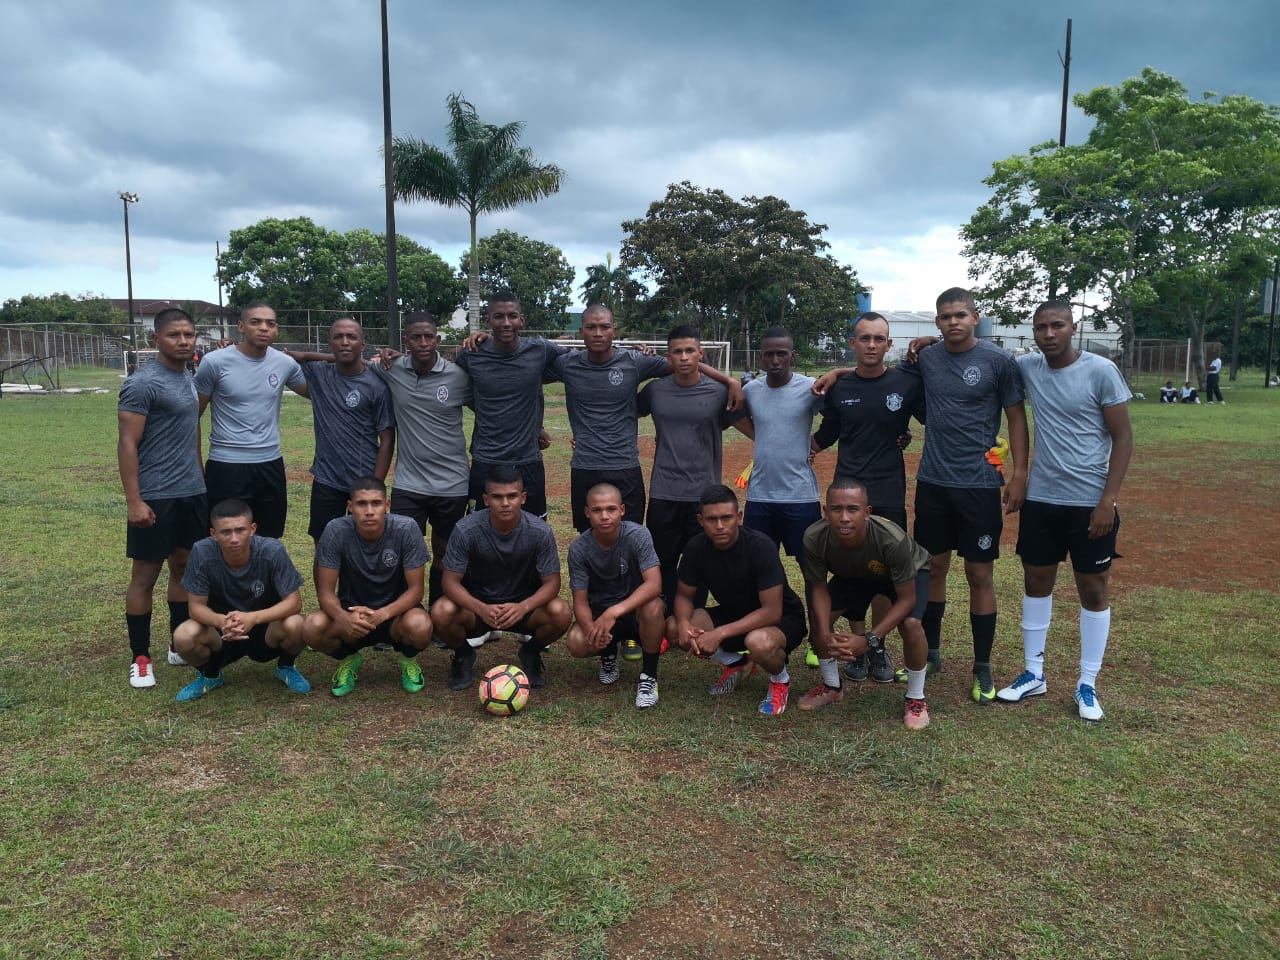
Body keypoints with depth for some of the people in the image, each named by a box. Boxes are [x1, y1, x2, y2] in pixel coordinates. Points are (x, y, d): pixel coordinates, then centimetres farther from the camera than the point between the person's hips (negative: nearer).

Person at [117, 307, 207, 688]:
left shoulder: (190, 379, 10)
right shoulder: (142, 384, -13)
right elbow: (127, 445, -15)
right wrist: (134, 500, -19)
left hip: (193, 493, 7)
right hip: (156, 497, -7)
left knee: (184, 568, 14)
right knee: (145, 575, 3)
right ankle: (139, 658, 13)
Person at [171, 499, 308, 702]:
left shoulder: (272, 551, -23)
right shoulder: (202, 553, -20)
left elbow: (294, 601, -21)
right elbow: (196, 606, -14)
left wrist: (253, 618, -38)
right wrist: (220, 621, -37)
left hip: (265, 629, -1)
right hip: (221, 634, 1)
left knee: (294, 625, -32)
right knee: (183, 636, -28)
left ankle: (286, 667, 6)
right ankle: (210, 675, 8)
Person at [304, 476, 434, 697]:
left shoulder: (406, 529, -21)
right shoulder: (336, 531, -19)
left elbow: (415, 589, -17)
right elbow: (325, 591, -15)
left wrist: (382, 614, -36)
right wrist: (344, 618, -37)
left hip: (395, 610, -1)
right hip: (351, 610, 1)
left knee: (420, 626, -35)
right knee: (314, 628, -30)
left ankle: (409, 660, 4)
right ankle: (348, 659, 6)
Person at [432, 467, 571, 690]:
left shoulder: (540, 531, -19)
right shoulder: (466, 530, -21)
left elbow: (551, 582, -14)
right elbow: (451, 581, -17)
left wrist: (523, 608, -34)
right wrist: (481, 609, -36)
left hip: (523, 605, 0)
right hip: (477, 603, 0)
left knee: (560, 613, -29)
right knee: (441, 613, -31)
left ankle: (531, 653, 6)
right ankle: (463, 655, 5)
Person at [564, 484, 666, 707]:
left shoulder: (638, 535, -21)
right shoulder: (579, 548, -14)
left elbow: (654, 584, -32)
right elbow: (580, 601, -12)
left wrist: (614, 612, -44)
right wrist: (591, 628, -35)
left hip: (636, 606, -1)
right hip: (599, 611, 2)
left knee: (653, 607, -37)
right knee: (576, 642, -29)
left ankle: (649, 675, -12)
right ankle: (608, 654, 9)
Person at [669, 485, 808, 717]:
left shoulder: (760, 546, -28)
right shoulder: (697, 547, -13)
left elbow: (772, 611, -30)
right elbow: (684, 596, -2)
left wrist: (721, 633, -35)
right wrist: (684, 623, -25)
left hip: (782, 618, -5)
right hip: (733, 613, 6)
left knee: (759, 642, -40)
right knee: (673, 628, -16)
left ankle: (780, 679, -2)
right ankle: (736, 663, 9)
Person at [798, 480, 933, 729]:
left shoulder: (892, 539, -43)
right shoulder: (814, 538, -35)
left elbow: (907, 599, -31)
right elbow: (819, 587, -19)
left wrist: (870, 640, -39)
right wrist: (825, 635, -34)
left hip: (910, 571, -3)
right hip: (852, 574, 4)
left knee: (910, 623, -27)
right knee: (818, 614, -11)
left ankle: (916, 699, -2)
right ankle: (831, 686, 15)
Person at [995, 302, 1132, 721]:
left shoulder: (1101, 371, -11)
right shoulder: (1028, 367, 0)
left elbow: (1122, 437, -9)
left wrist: (1109, 499, -15)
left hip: (1090, 501, -4)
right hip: (1041, 498, 4)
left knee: (1093, 588, 6)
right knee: (1036, 580, 12)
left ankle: (1087, 685, 18)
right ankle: (1034, 673, 26)